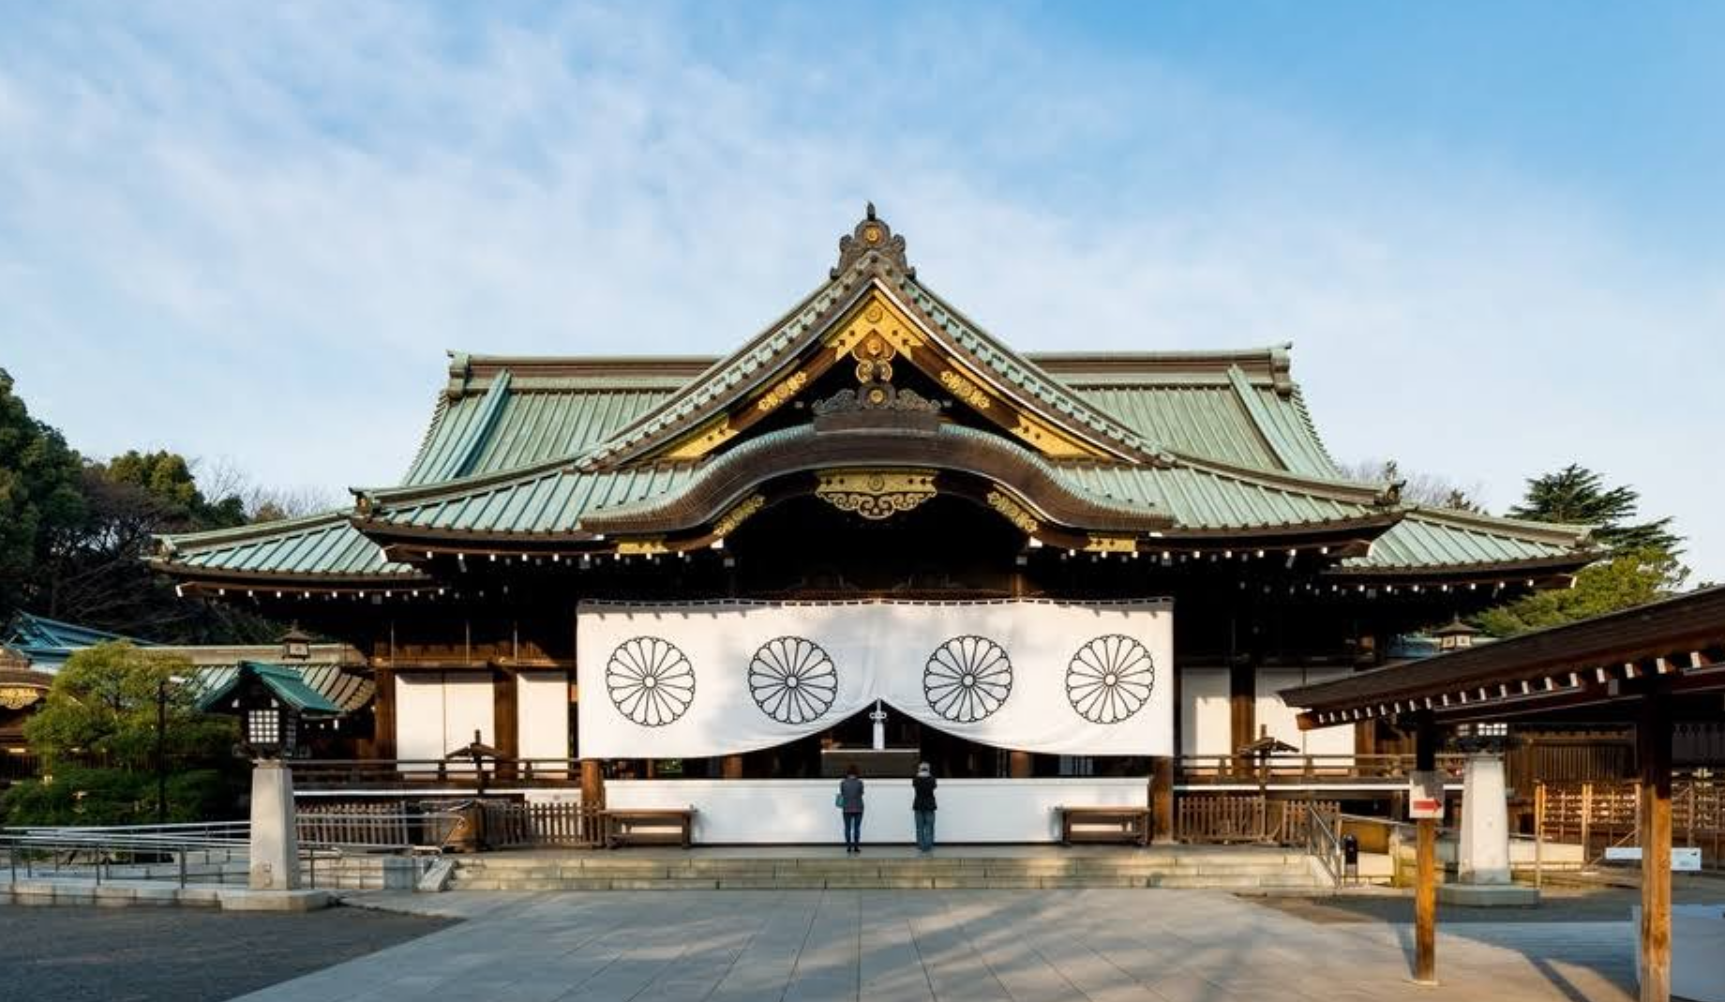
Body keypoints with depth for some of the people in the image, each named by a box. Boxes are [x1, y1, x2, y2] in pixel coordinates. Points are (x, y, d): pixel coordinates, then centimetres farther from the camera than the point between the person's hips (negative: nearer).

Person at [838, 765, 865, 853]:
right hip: (858, 808, -1)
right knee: (857, 828, 4)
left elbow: (841, 793, 4)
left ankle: (848, 847, 3)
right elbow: (861, 793, 4)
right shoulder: (859, 782, -7)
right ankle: (856, 847, 2)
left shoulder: (843, 783, -4)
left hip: (847, 808, 1)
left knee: (848, 828, 6)